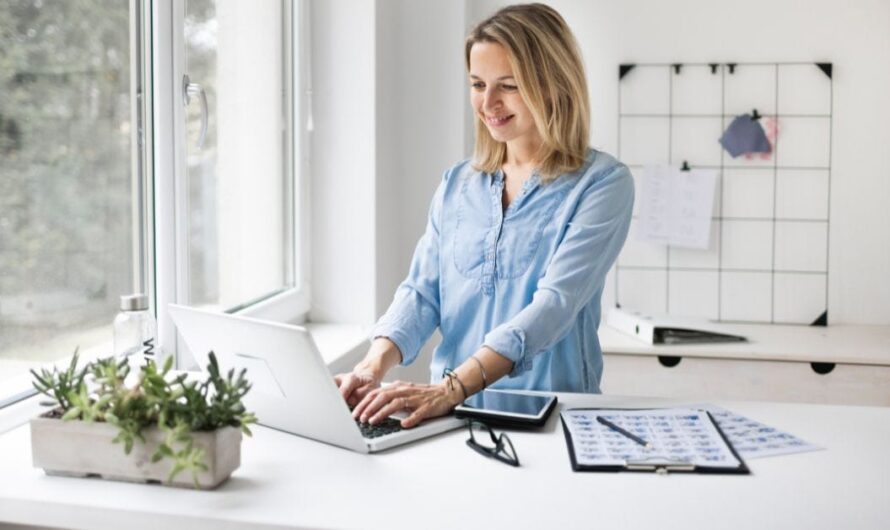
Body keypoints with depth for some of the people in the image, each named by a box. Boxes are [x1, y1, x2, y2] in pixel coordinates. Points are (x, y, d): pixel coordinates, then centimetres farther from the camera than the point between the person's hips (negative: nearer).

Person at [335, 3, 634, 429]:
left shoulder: (602, 183, -5)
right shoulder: (456, 185, 12)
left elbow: (555, 303, -17)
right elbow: (421, 292, 6)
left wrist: (453, 387, -29)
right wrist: (376, 364, -15)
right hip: (453, 414, 4)